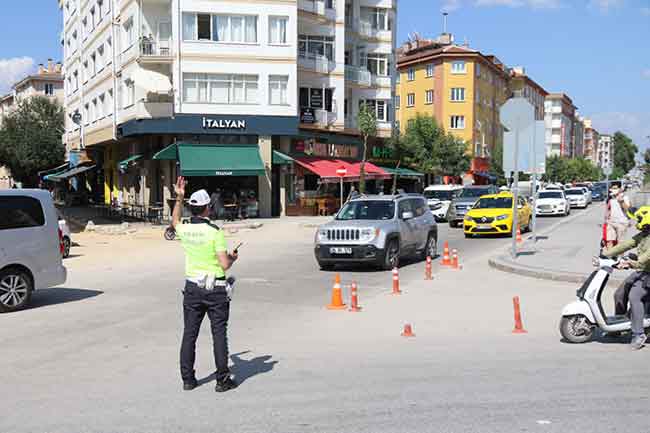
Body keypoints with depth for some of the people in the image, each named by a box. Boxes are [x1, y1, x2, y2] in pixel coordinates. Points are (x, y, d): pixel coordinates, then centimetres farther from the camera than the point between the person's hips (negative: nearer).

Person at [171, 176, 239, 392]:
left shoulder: (184, 230, 0)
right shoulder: (214, 232, -15)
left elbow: (175, 222, 27)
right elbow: (225, 265, -16)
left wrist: (179, 197, 29)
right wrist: (232, 257, 6)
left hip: (192, 287, 5)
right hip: (215, 289, -4)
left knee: (189, 333, 10)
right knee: (219, 333, 2)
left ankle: (187, 379, 15)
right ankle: (223, 379, 5)